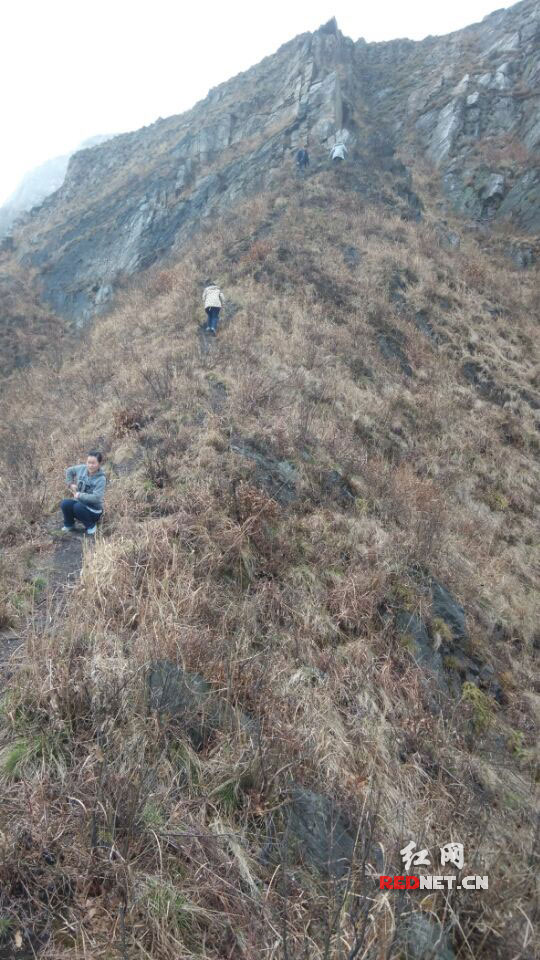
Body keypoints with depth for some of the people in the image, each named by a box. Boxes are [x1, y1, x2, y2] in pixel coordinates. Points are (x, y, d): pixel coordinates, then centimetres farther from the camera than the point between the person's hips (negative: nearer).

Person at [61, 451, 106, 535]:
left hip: (93, 510, -5)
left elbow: (96, 497, -29)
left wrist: (79, 495, -21)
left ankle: (90, 526, -6)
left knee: (78, 507, -33)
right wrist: (70, 484, 5)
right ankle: (69, 525, 6)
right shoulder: (82, 468, -4)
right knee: (64, 504, -22)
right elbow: (69, 471, 17)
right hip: (79, 502, 5)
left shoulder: (101, 479, -20)